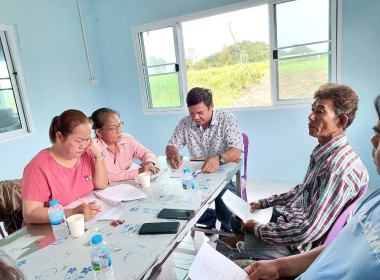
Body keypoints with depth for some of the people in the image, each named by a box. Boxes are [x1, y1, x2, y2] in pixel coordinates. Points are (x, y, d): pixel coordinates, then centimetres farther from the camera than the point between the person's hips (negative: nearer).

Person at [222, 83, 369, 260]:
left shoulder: (339, 167, -30)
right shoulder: (323, 153, 2)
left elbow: (307, 232, -32)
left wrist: (258, 229, -19)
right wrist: (265, 202, 14)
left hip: (295, 246, -9)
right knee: (236, 219, 21)